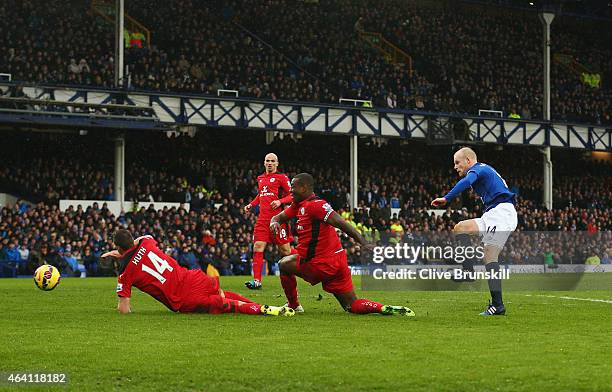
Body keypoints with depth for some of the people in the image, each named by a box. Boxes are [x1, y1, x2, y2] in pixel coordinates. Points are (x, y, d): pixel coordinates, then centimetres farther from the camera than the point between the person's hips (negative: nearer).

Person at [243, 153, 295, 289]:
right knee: (258, 247, -5)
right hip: (263, 218, 5)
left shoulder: (281, 177, -1)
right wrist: (251, 205, 22)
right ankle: (257, 280, -6)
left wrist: (280, 201, -19)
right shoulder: (260, 178, 19)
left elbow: (292, 195, -4)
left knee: (285, 250, -3)